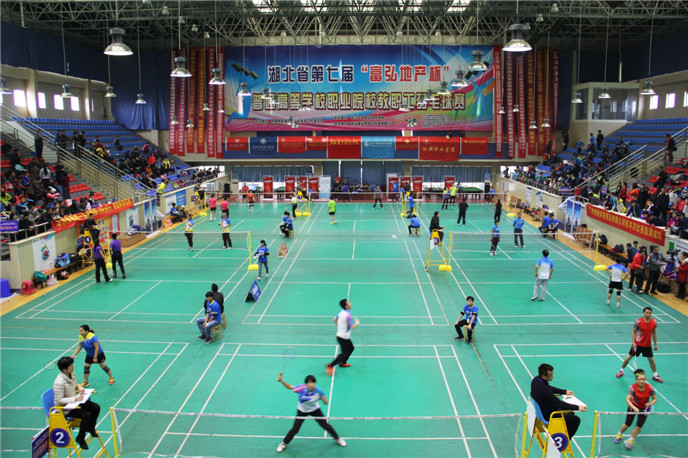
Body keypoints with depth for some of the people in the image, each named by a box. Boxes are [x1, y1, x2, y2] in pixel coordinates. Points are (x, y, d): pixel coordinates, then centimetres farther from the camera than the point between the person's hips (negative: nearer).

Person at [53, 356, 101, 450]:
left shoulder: (71, 374, -2)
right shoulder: (59, 383, -29)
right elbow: (59, 401, -28)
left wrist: (78, 387, -3)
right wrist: (75, 399, -34)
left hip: (74, 402, 9)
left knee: (96, 408, 0)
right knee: (87, 415, -25)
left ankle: (90, 428, 26)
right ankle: (80, 438, -1)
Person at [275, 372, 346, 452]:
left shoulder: (318, 391, -31)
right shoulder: (301, 388, -32)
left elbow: (326, 403, -20)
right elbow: (289, 387, -17)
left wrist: (324, 399, -43)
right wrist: (281, 381, -34)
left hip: (315, 409, 0)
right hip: (302, 410, 0)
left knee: (325, 425, 4)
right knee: (295, 429, -2)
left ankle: (337, 438, 32)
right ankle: (284, 443, 25)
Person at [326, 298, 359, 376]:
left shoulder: (341, 312, 0)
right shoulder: (348, 315, -27)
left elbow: (334, 319, 15)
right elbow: (353, 327, -28)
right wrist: (357, 322, -10)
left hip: (340, 334, 9)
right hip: (343, 338, -9)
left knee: (351, 348, 23)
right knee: (344, 353, -3)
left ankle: (342, 363, 32)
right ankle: (330, 366, -3)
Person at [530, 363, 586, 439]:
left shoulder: (536, 379, -10)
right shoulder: (543, 390, -37)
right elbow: (559, 404, -28)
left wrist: (565, 392, 14)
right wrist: (577, 407, -18)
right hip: (549, 416, -9)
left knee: (570, 412, 24)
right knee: (576, 420, 2)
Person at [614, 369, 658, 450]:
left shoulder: (649, 388, -21)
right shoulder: (633, 387, -27)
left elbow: (655, 399, -8)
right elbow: (627, 399, -36)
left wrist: (650, 403, -30)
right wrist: (634, 408, -52)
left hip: (644, 408, 1)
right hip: (633, 406, -1)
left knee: (639, 425, -6)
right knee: (628, 423, -1)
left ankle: (631, 440, 16)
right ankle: (619, 435, 29)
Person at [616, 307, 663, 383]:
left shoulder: (654, 322, -7)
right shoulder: (638, 321, -16)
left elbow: (654, 333, 6)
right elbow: (633, 332, -6)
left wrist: (655, 344, 9)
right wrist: (634, 342, -13)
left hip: (647, 345, 2)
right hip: (637, 344, -2)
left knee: (651, 360, 10)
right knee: (628, 357, 4)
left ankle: (655, 375, 30)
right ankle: (621, 371, 22)